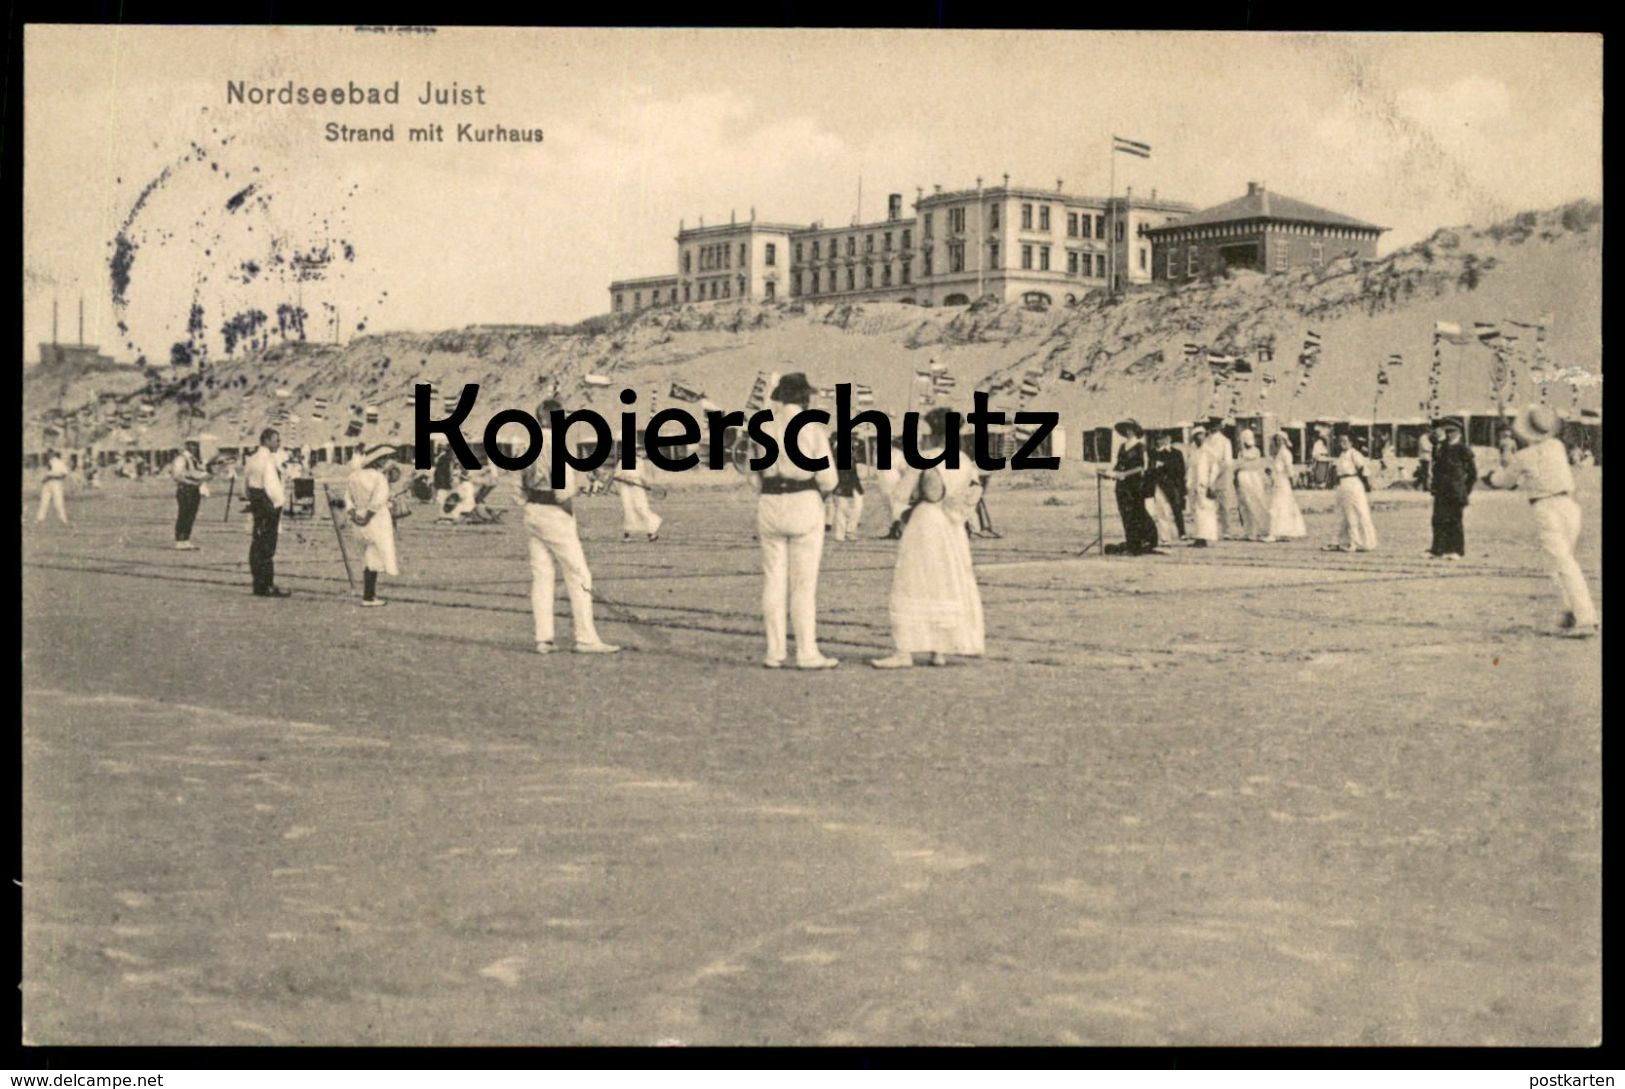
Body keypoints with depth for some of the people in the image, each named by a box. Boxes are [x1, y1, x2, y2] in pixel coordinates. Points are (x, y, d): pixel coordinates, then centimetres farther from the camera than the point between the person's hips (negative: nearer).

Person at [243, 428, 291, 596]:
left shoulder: (252, 459, 12)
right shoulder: (269, 460, -17)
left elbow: (246, 485, 18)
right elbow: (271, 486, -23)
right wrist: (281, 500, -10)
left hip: (256, 505, 9)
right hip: (269, 506, -9)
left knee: (257, 546, 13)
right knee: (267, 546, -6)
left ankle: (259, 585, 19)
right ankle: (267, 586, -3)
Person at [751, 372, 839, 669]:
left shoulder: (764, 428, 4)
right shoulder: (813, 429, -6)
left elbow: (756, 477, 8)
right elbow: (828, 479, -8)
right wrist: (821, 488, 14)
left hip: (769, 503, 4)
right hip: (804, 503, -3)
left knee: (773, 579, 8)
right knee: (804, 581, 0)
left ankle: (775, 651, 10)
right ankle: (807, 653, -1)